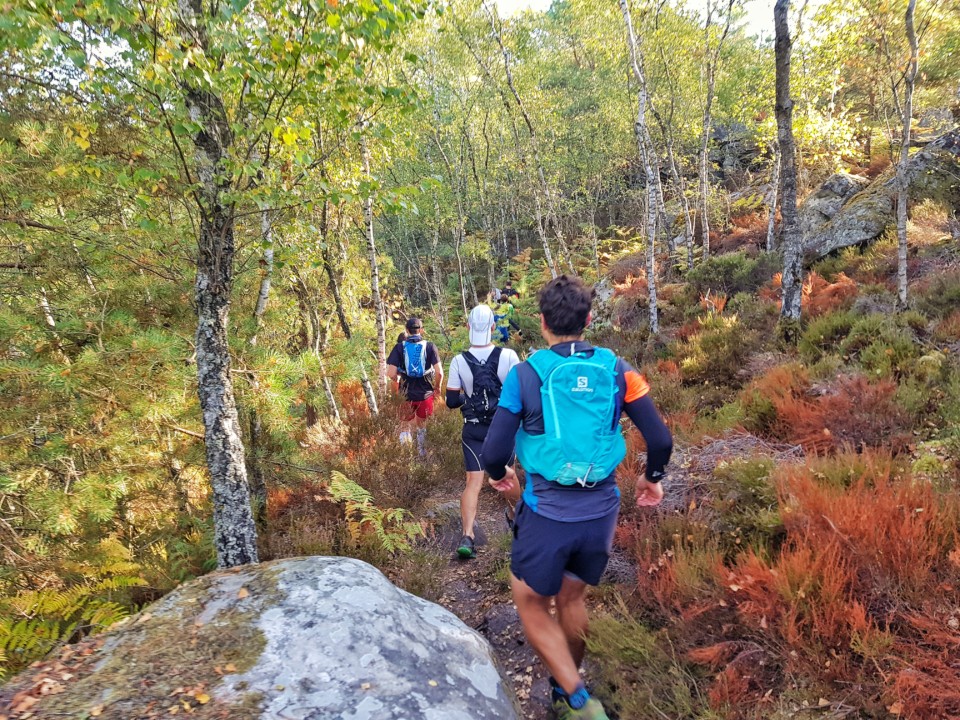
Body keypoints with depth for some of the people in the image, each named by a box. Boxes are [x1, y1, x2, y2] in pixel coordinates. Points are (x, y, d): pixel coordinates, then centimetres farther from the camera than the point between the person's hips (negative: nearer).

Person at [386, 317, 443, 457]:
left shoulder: (399, 347, -7)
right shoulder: (429, 346, -7)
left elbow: (391, 373, -14)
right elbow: (439, 372, -13)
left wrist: (398, 380, 8)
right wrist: (438, 386, 6)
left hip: (406, 394, -1)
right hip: (426, 393, 1)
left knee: (405, 425, 19)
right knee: (421, 425, 22)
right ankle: (422, 454, 28)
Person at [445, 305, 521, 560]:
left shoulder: (459, 361, -9)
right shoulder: (508, 356, -13)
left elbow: (452, 402, -2)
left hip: (473, 429, 0)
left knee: (474, 482, 2)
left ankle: (467, 536, -10)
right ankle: (514, 515, 42)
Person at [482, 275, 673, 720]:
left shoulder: (525, 374, -12)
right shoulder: (616, 370, -4)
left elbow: (494, 452, -12)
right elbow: (660, 439, -3)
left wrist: (498, 474, 11)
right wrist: (653, 478, 17)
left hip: (548, 511, -4)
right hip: (601, 509, 4)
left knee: (531, 605, 17)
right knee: (571, 599, 25)